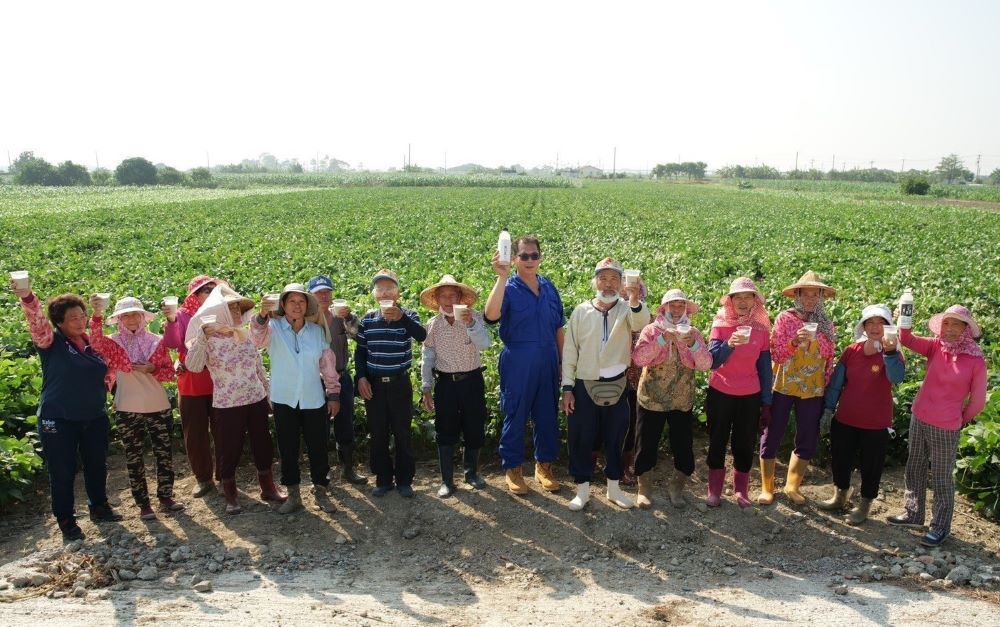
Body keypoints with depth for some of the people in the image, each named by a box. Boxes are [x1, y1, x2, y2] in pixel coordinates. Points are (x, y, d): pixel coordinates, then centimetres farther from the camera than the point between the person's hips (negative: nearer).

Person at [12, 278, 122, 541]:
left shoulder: (93, 343, 6)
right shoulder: (51, 342, -9)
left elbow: (107, 369, 20)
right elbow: (37, 321, -29)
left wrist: (103, 387, 2)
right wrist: (27, 297, -47)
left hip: (95, 419, 5)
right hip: (58, 420, -5)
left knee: (97, 466, 17)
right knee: (62, 473, 6)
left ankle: (99, 507, 36)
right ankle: (66, 521, 22)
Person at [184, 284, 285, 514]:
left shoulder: (246, 336, 7)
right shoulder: (207, 340, -7)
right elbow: (193, 366, -23)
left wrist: (268, 395, 15)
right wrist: (202, 335, -29)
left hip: (256, 400, 4)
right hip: (227, 404, -4)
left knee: (263, 445, 12)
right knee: (230, 450, 6)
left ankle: (268, 488, 29)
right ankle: (231, 496, 24)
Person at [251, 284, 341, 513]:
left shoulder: (317, 331, 3)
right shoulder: (274, 328, -4)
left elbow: (328, 364, 6)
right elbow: (258, 339, -27)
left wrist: (333, 394, 3)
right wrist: (262, 315, -46)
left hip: (313, 400, 1)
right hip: (284, 400, -1)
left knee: (318, 448, 7)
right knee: (288, 449, 9)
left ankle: (321, 492, 23)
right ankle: (293, 494, 23)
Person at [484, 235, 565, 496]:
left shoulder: (549, 287, 6)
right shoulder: (508, 288, -9)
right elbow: (491, 315, -31)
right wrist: (502, 277, -33)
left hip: (548, 364, 5)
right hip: (518, 365, -5)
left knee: (548, 416, 13)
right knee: (515, 417, 7)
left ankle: (544, 466, 31)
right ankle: (513, 469, 24)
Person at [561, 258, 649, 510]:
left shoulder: (627, 309, -3)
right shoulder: (581, 312, -1)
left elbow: (641, 322, -28)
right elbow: (569, 351, 0)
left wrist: (635, 301, -50)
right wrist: (567, 387, -4)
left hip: (616, 385, 0)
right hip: (584, 385, 0)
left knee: (615, 439, 13)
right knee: (580, 439, 6)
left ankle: (614, 488, 31)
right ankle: (582, 489, 23)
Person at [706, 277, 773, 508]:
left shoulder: (762, 328, -1)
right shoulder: (721, 324, -6)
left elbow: (765, 367, 4)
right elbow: (711, 361, -14)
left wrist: (766, 402, 4)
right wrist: (729, 344, -32)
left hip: (750, 396, 1)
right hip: (720, 393, -1)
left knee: (745, 445, 8)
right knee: (718, 442, 9)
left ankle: (741, 491, 25)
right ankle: (714, 490, 22)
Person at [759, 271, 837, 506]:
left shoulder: (827, 324, 6)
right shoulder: (785, 317, -6)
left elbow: (830, 360, 11)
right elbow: (776, 354, -10)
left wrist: (828, 388, 8)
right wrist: (795, 341, -26)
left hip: (813, 391, 4)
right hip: (782, 387, -4)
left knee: (808, 440, 9)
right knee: (772, 436, 3)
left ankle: (792, 486, 27)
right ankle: (766, 488, 17)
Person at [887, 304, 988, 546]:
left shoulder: (976, 361, -12)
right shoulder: (935, 347, -2)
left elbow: (977, 401, -3)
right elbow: (907, 340, -13)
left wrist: (961, 421, 6)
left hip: (946, 428, -5)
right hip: (918, 419, 5)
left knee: (941, 479, 7)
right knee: (914, 470, 17)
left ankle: (940, 527, 21)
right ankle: (912, 514, 34)